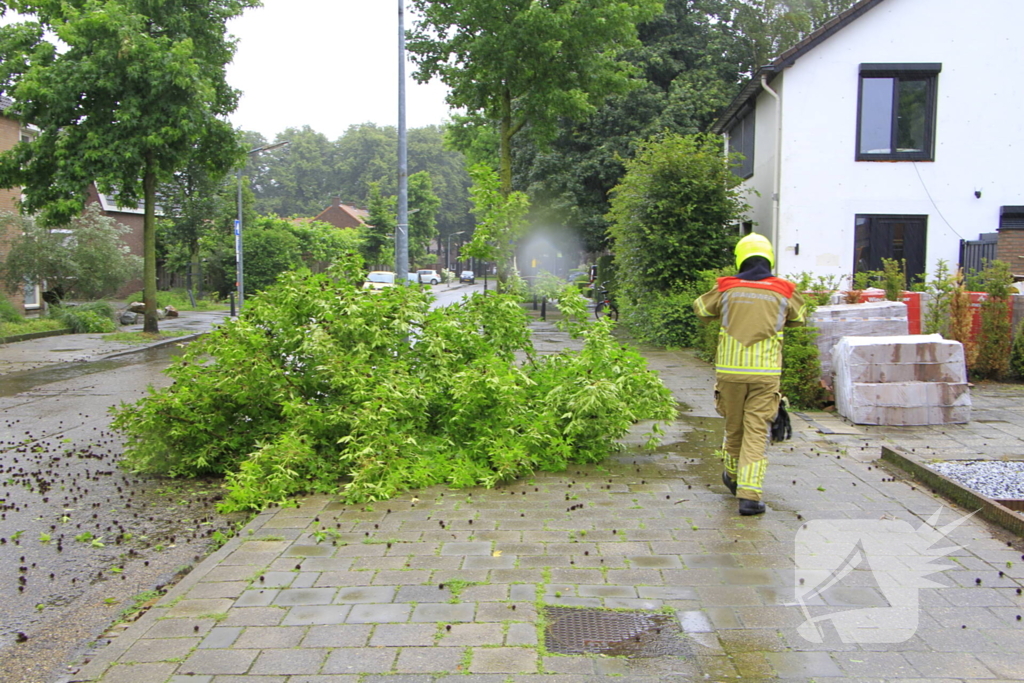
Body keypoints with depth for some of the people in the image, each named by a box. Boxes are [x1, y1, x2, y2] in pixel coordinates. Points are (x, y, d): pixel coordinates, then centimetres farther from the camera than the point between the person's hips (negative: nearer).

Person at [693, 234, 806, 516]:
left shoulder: (726, 288, 2)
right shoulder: (784, 291, 2)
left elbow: (701, 309, 20)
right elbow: (797, 318, 22)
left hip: (730, 369, 1)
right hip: (765, 372, -1)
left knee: (734, 426, 17)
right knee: (756, 431, -1)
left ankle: (733, 476, 39)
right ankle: (749, 494, -8)